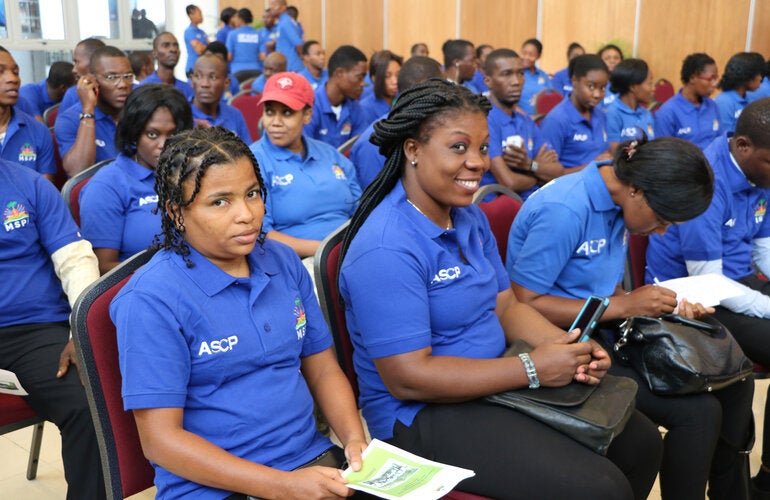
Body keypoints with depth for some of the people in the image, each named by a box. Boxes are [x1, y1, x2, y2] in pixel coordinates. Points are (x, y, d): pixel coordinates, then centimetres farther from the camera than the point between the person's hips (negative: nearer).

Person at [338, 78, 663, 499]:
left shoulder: (470, 219, 6)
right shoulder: (387, 249, -24)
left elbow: (506, 307, 9)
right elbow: (407, 378, -26)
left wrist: (569, 347, -11)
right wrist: (531, 368, -23)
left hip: (495, 384, 9)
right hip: (422, 414, -9)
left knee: (640, 442, 10)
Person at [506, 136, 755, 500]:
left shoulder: (617, 202, 4)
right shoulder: (565, 210, -23)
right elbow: (523, 303, -23)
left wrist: (663, 305, -4)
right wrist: (623, 306, -22)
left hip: (604, 335, 9)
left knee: (734, 382, 3)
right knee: (697, 412, -21)